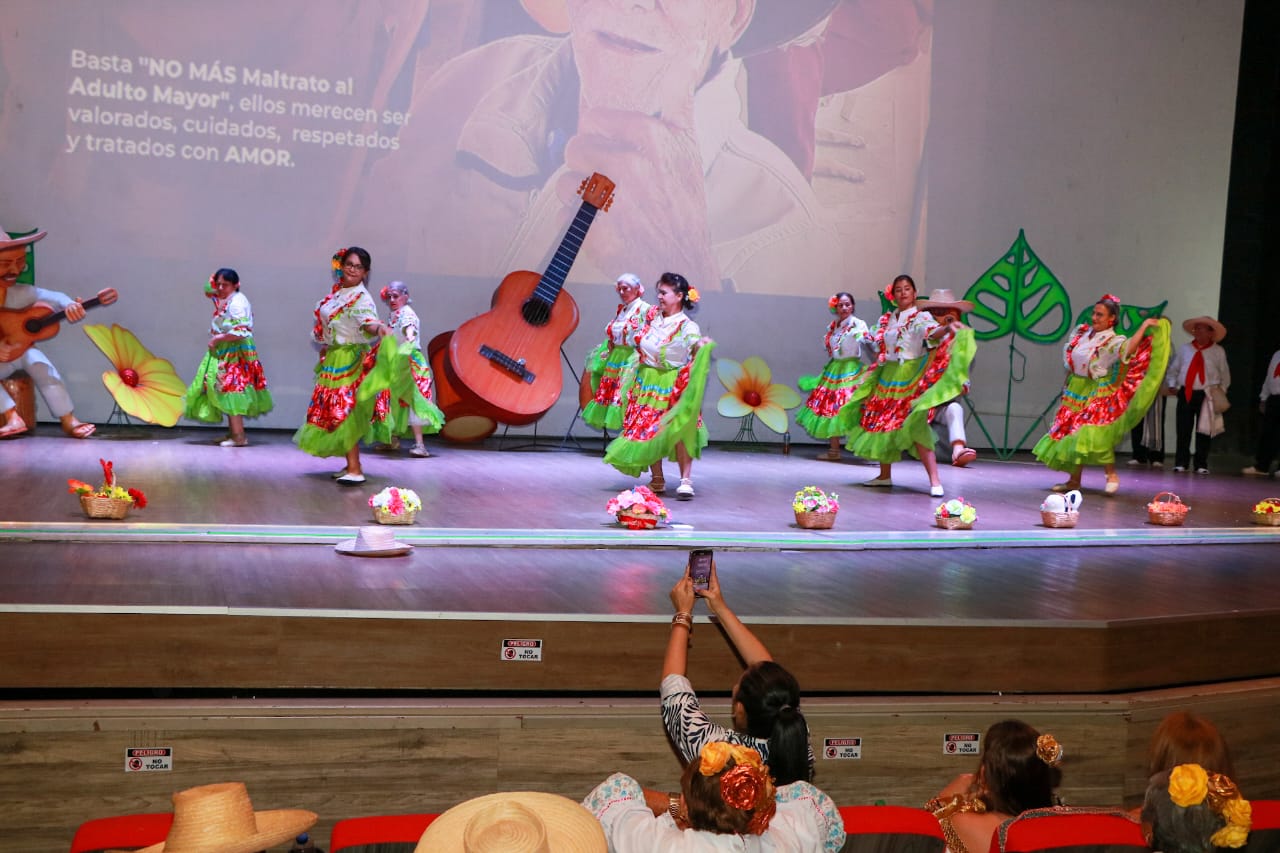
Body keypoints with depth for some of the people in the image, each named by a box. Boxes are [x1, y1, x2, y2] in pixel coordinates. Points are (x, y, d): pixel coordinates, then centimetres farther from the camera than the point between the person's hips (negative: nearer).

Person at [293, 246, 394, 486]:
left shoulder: (361, 298, -14)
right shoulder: (336, 291, 10)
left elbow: (367, 322, -34)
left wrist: (379, 328, -55)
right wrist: (325, 349, 25)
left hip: (350, 360, -8)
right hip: (333, 359, 8)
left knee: (344, 412, -12)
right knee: (335, 412, 11)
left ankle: (355, 470, -13)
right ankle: (351, 465, 19)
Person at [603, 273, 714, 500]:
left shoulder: (687, 326, -10)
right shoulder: (652, 318, 7)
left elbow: (696, 344, -24)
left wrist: (701, 347, -44)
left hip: (673, 385, -6)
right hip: (647, 383, 6)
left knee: (679, 430, -15)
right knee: (648, 431, 5)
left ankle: (686, 480, -12)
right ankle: (657, 480, 16)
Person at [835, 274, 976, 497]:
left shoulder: (921, 317, -5)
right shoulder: (886, 319, 13)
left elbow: (933, 333, -27)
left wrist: (947, 328, -46)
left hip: (911, 378, -6)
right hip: (888, 376, 6)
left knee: (916, 426, -18)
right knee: (881, 424, 10)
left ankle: (935, 481, -21)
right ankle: (885, 475, 25)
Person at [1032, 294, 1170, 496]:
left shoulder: (1114, 341, -12)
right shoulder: (1081, 333, 6)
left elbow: (1129, 350, -34)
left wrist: (1144, 326, -34)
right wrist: (1067, 384, 17)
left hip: (1098, 395, -7)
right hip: (1075, 392, 7)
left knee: (1094, 435, -21)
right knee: (1070, 433, 7)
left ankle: (1111, 475, -7)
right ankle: (1073, 480, 16)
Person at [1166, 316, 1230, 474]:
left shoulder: (1218, 351, 3)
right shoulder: (1184, 349, 9)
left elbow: (1225, 374, 7)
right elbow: (1173, 369, 15)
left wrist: (1221, 391, -1)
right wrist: (1172, 385, 2)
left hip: (1207, 396, -2)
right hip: (1185, 394, 2)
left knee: (1203, 431, 2)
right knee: (1183, 430, 1)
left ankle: (1201, 464, 11)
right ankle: (1181, 463, 10)